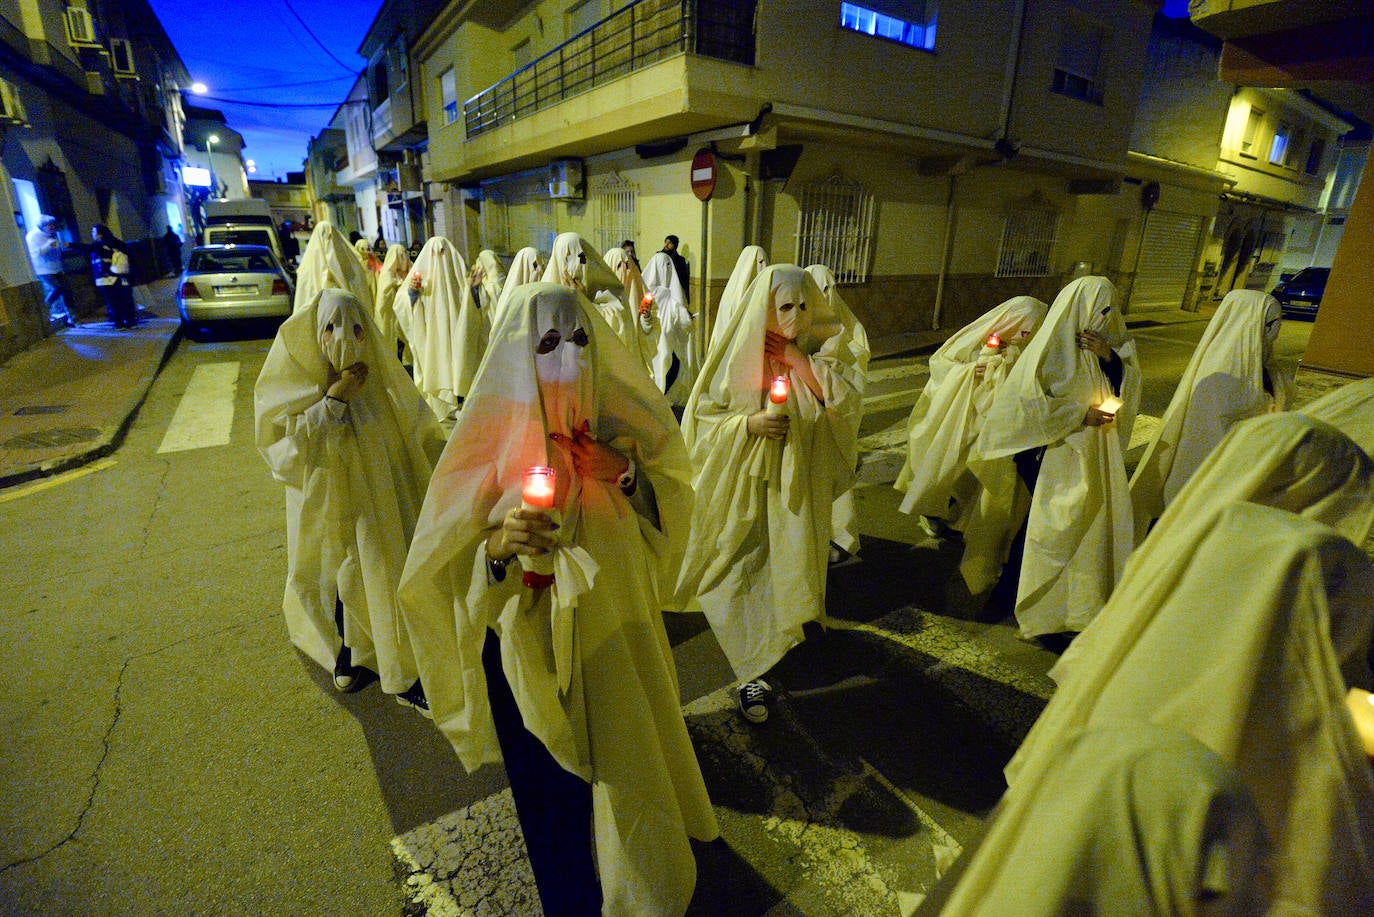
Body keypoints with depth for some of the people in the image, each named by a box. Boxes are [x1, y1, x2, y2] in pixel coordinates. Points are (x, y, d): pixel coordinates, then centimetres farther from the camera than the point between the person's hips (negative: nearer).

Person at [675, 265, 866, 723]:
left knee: (785, 575, 14)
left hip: (799, 487, 2)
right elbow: (703, 417, -7)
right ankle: (753, 674, 26)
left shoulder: (822, 350, -3)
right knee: (745, 579, 4)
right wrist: (748, 423, -24)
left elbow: (849, 401, -17)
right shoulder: (738, 354, -9)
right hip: (746, 486, -2)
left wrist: (796, 359, -19)